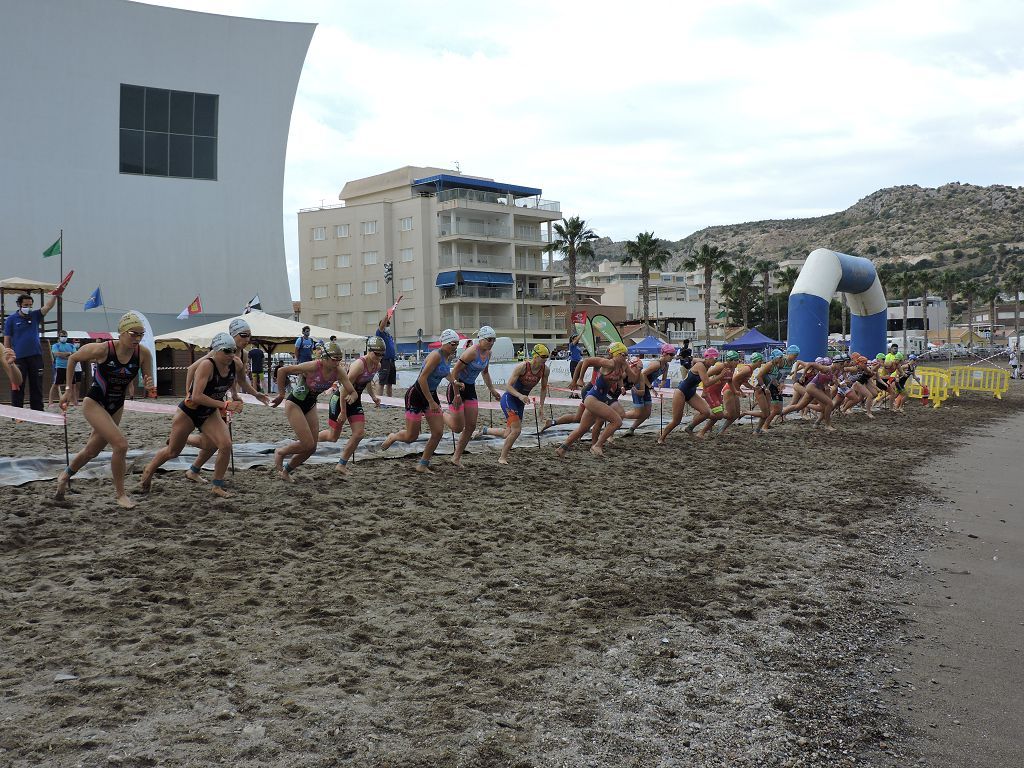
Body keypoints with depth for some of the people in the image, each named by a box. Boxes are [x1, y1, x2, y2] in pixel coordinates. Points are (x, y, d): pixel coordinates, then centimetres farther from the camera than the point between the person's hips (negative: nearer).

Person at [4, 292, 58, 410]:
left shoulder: (35, 316, 9)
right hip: (18, 358, -3)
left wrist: (55, 295, -22)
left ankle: (38, 412, 14)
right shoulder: (11, 319, 1)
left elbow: (48, 306, -6)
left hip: (36, 356, 3)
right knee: (18, 387, 0)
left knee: (37, 387, 8)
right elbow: (7, 340, 0)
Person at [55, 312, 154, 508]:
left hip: (116, 407, 5)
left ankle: (65, 475, 51)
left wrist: (149, 384, -27)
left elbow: (147, 381, -3)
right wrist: (68, 390, -4)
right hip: (94, 403, -5)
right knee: (120, 443, -22)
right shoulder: (102, 349, -23)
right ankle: (120, 494, -6)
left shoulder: (143, 354, -16)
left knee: (92, 451, 21)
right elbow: (73, 358, -5)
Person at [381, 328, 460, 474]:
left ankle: (423, 465, 12)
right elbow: (422, 379, -27)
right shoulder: (436, 356, -22)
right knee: (411, 436, 0)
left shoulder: (446, 357, 4)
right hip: (416, 396, -8)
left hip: (431, 395, 8)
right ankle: (393, 437, 34)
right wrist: (431, 402, -25)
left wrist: (454, 382, 13)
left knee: (438, 433, 0)